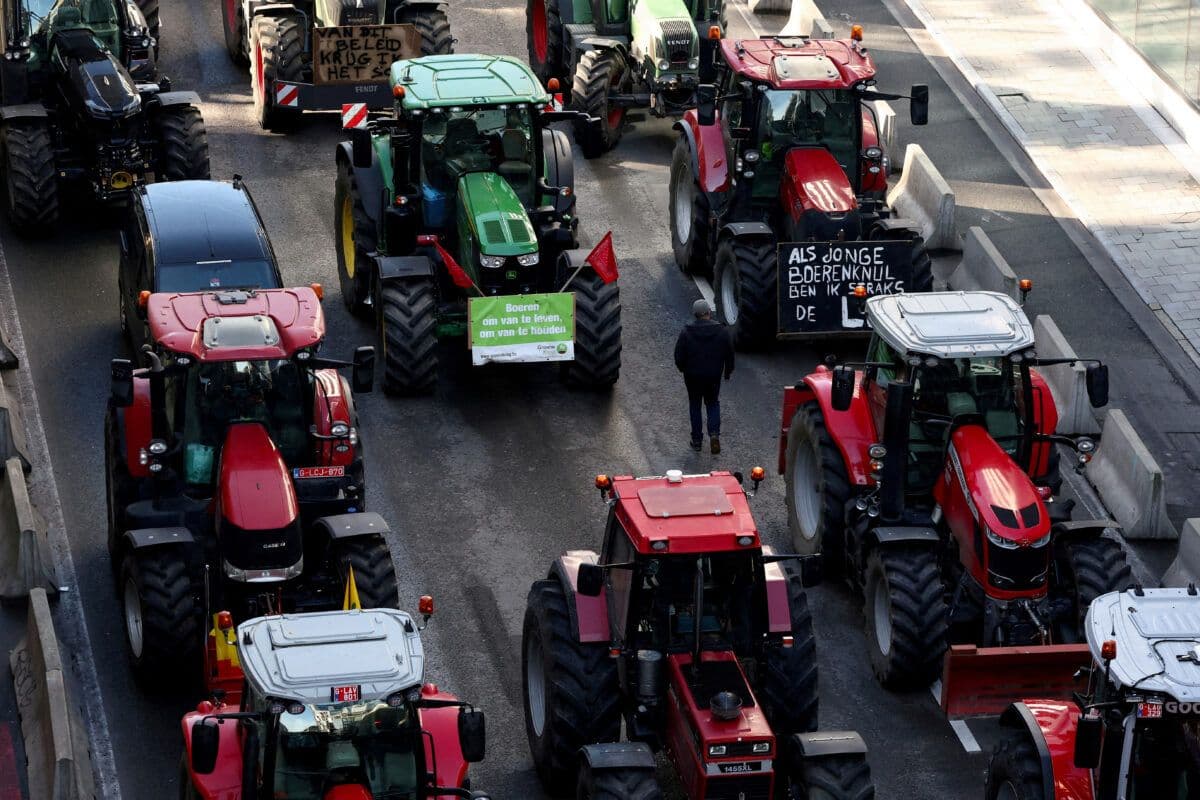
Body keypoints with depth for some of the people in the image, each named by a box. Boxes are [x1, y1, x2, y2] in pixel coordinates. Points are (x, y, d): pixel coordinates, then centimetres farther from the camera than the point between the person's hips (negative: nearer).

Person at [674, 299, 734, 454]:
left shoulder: (686, 332, -10)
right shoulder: (721, 331, -6)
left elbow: (679, 355, -5)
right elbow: (730, 354, 1)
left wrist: (683, 369, 14)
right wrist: (728, 371, 15)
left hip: (693, 376, -1)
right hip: (714, 376, 1)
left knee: (695, 405, 13)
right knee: (713, 404, 15)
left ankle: (696, 440, 14)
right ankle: (714, 433, -6)